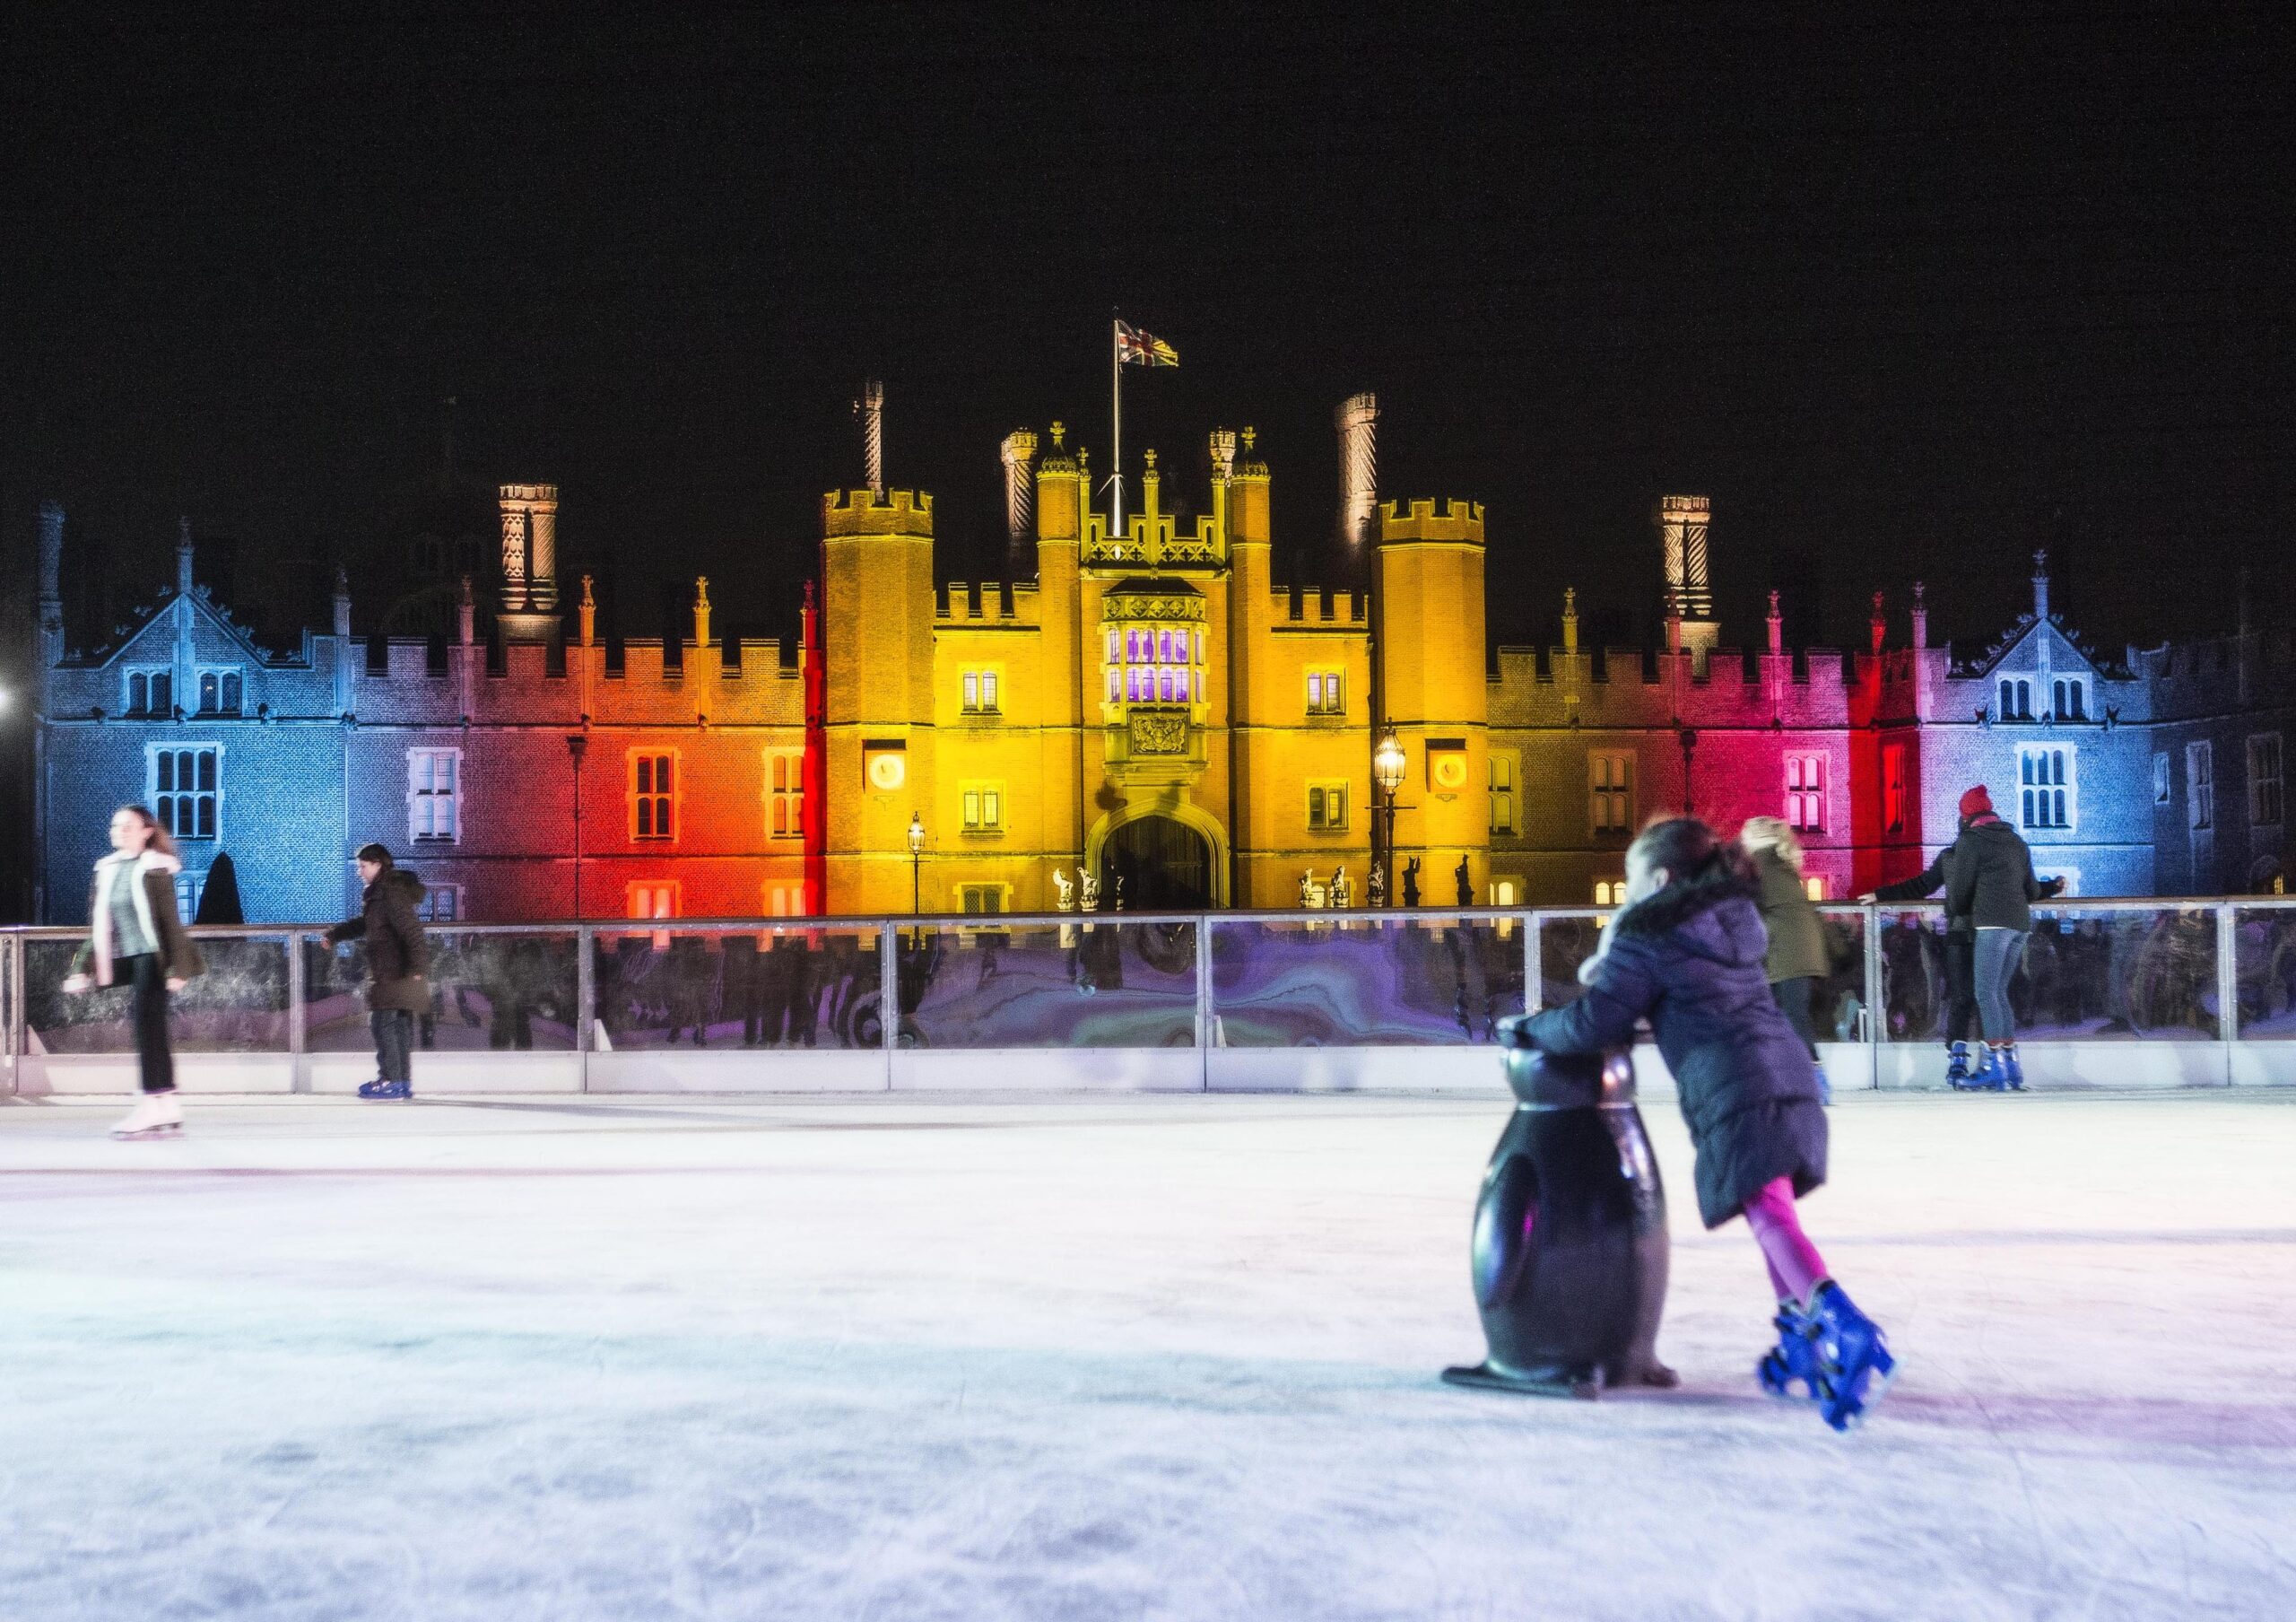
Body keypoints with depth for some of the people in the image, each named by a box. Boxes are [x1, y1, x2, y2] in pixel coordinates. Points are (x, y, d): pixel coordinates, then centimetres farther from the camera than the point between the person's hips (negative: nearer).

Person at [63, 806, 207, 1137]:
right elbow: (97, 927, 16)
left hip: (151, 957, -7)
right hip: (124, 959, 7)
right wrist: (82, 968, 10)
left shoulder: (154, 869, -7)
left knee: (148, 1028, -9)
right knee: (151, 1031, 7)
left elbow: (170, 921, -10)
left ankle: (152, 1107, -7)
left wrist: (179, 967, -15)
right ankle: (168, 1108, 11)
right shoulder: (106, 870, 13)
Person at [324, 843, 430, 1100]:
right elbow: (364, 924, 34)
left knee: (383, 1023, -8)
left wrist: (418, 964, -30)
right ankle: (403, 1081, 13)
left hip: (394, 972, -10)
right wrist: (335, 935, 41)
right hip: (393, 971, 10)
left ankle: (391, 1081, -6)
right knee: (400, 1025, 10)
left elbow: (410, 928, -24)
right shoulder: (380, 892, 18)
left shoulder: (392, 892, -15)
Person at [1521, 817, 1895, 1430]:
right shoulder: (1736, 918, 21)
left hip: (1733, 1094, -8)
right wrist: (1610, 968, 23)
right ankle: (1803, 1345, 17)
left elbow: (1593, 1024, -5)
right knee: (1773, 1213, 18)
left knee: (1770, 1215, -16)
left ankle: (1849, 1330, -33)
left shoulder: (1646, 943, -2)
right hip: (1790, 1074, 8)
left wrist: (1530, 1029, 13)